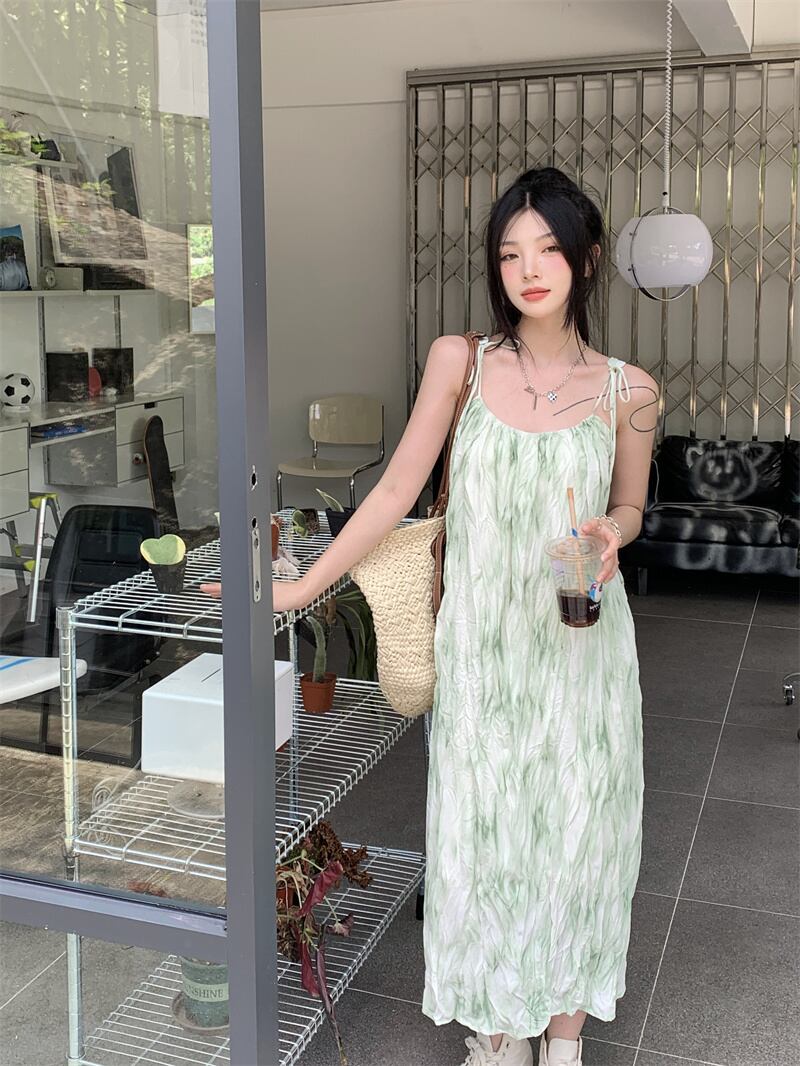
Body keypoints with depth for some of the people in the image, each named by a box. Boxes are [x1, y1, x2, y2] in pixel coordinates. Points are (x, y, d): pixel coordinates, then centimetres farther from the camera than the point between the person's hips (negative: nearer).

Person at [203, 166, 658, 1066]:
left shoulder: (628, 390, -2)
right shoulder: (459, 362, -4)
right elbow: (395, 493, -1)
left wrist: (611, 535, -11)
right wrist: (300, 588, -3)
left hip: (582, 643, 1)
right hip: (481, 643, 0)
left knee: (579, 824, 11)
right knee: (480, 825, 8)